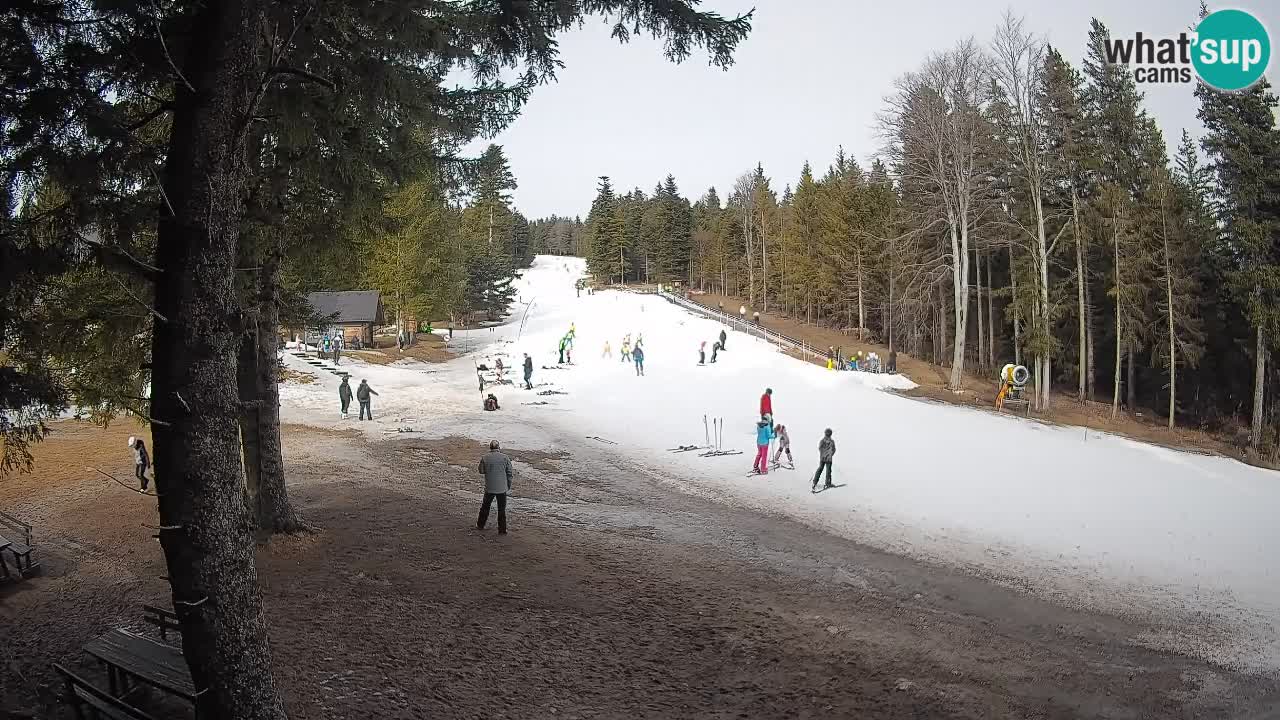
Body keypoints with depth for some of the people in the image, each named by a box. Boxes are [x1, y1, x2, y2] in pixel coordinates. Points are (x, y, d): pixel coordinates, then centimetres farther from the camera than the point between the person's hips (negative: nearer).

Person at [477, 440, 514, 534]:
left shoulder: (485, 458, -7)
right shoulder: (505, 457, -8)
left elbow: (481, 471, 7)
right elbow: (510, 473, -3)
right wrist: (509, 486, 8)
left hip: (489, 488, 1)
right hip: (502, 488, -1)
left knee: (485, 506, 19)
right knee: (502, 509, 9)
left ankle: (480, 525, 32)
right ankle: (502, 529, 12)